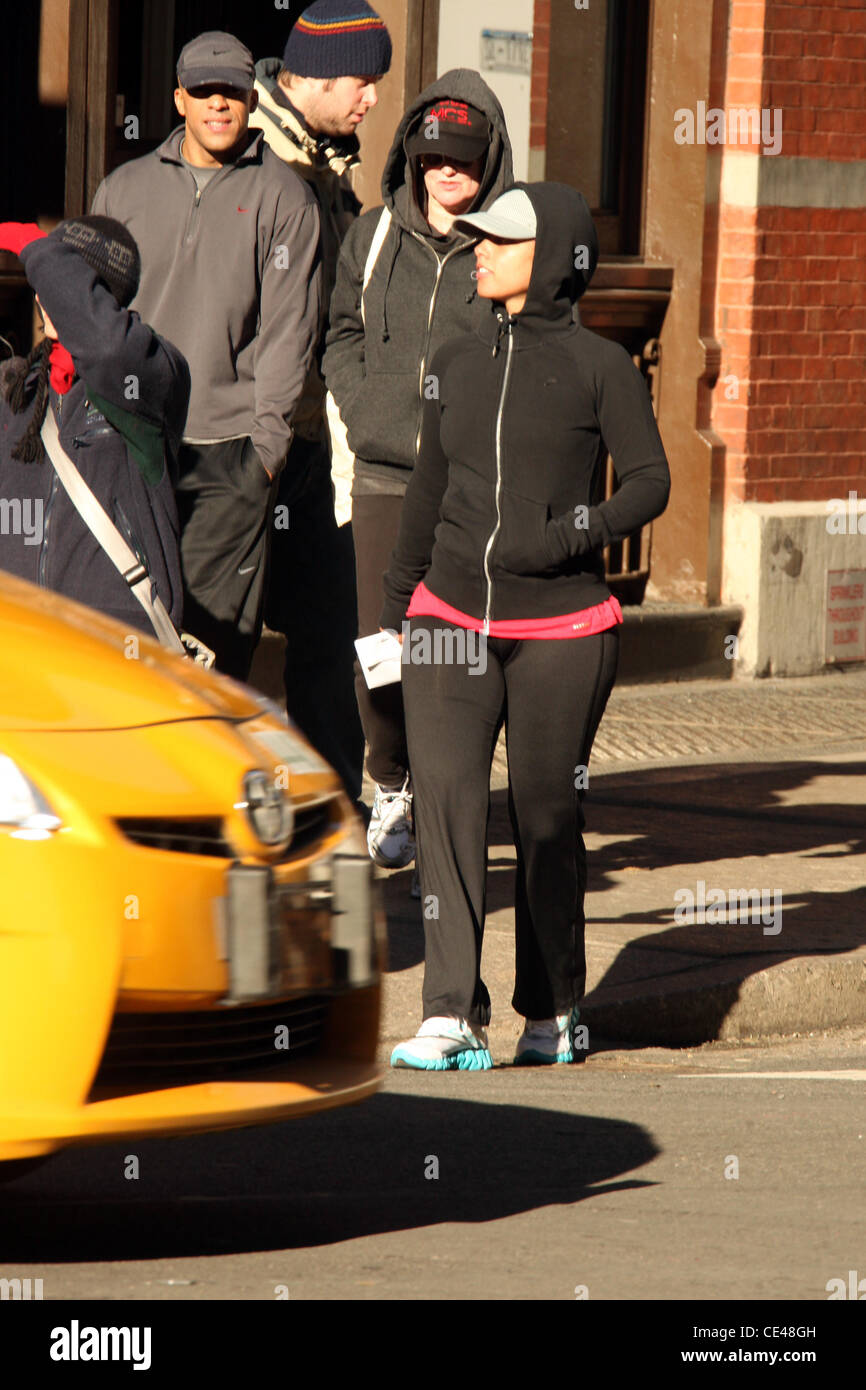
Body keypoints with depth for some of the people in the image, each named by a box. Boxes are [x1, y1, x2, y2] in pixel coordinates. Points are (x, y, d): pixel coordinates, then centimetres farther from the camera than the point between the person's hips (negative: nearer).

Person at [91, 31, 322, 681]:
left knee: (215, 628, -6)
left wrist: (266, 438, -8)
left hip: (231, 455, -3)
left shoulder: (284, 198, 4)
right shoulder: (125, 188, 14)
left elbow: (288, 329, 0)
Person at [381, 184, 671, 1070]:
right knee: (444, 799, -12)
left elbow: (649, 481, -1)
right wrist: (395, 608, 23)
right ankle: (452, 1019, -15)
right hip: (452, 622, 3)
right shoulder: (456, 364, 12)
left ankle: (551, 1010, 21)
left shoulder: (599, 367, -1)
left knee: (545, 816, 3)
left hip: (560, 631, -3)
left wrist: (571, 535, -17)